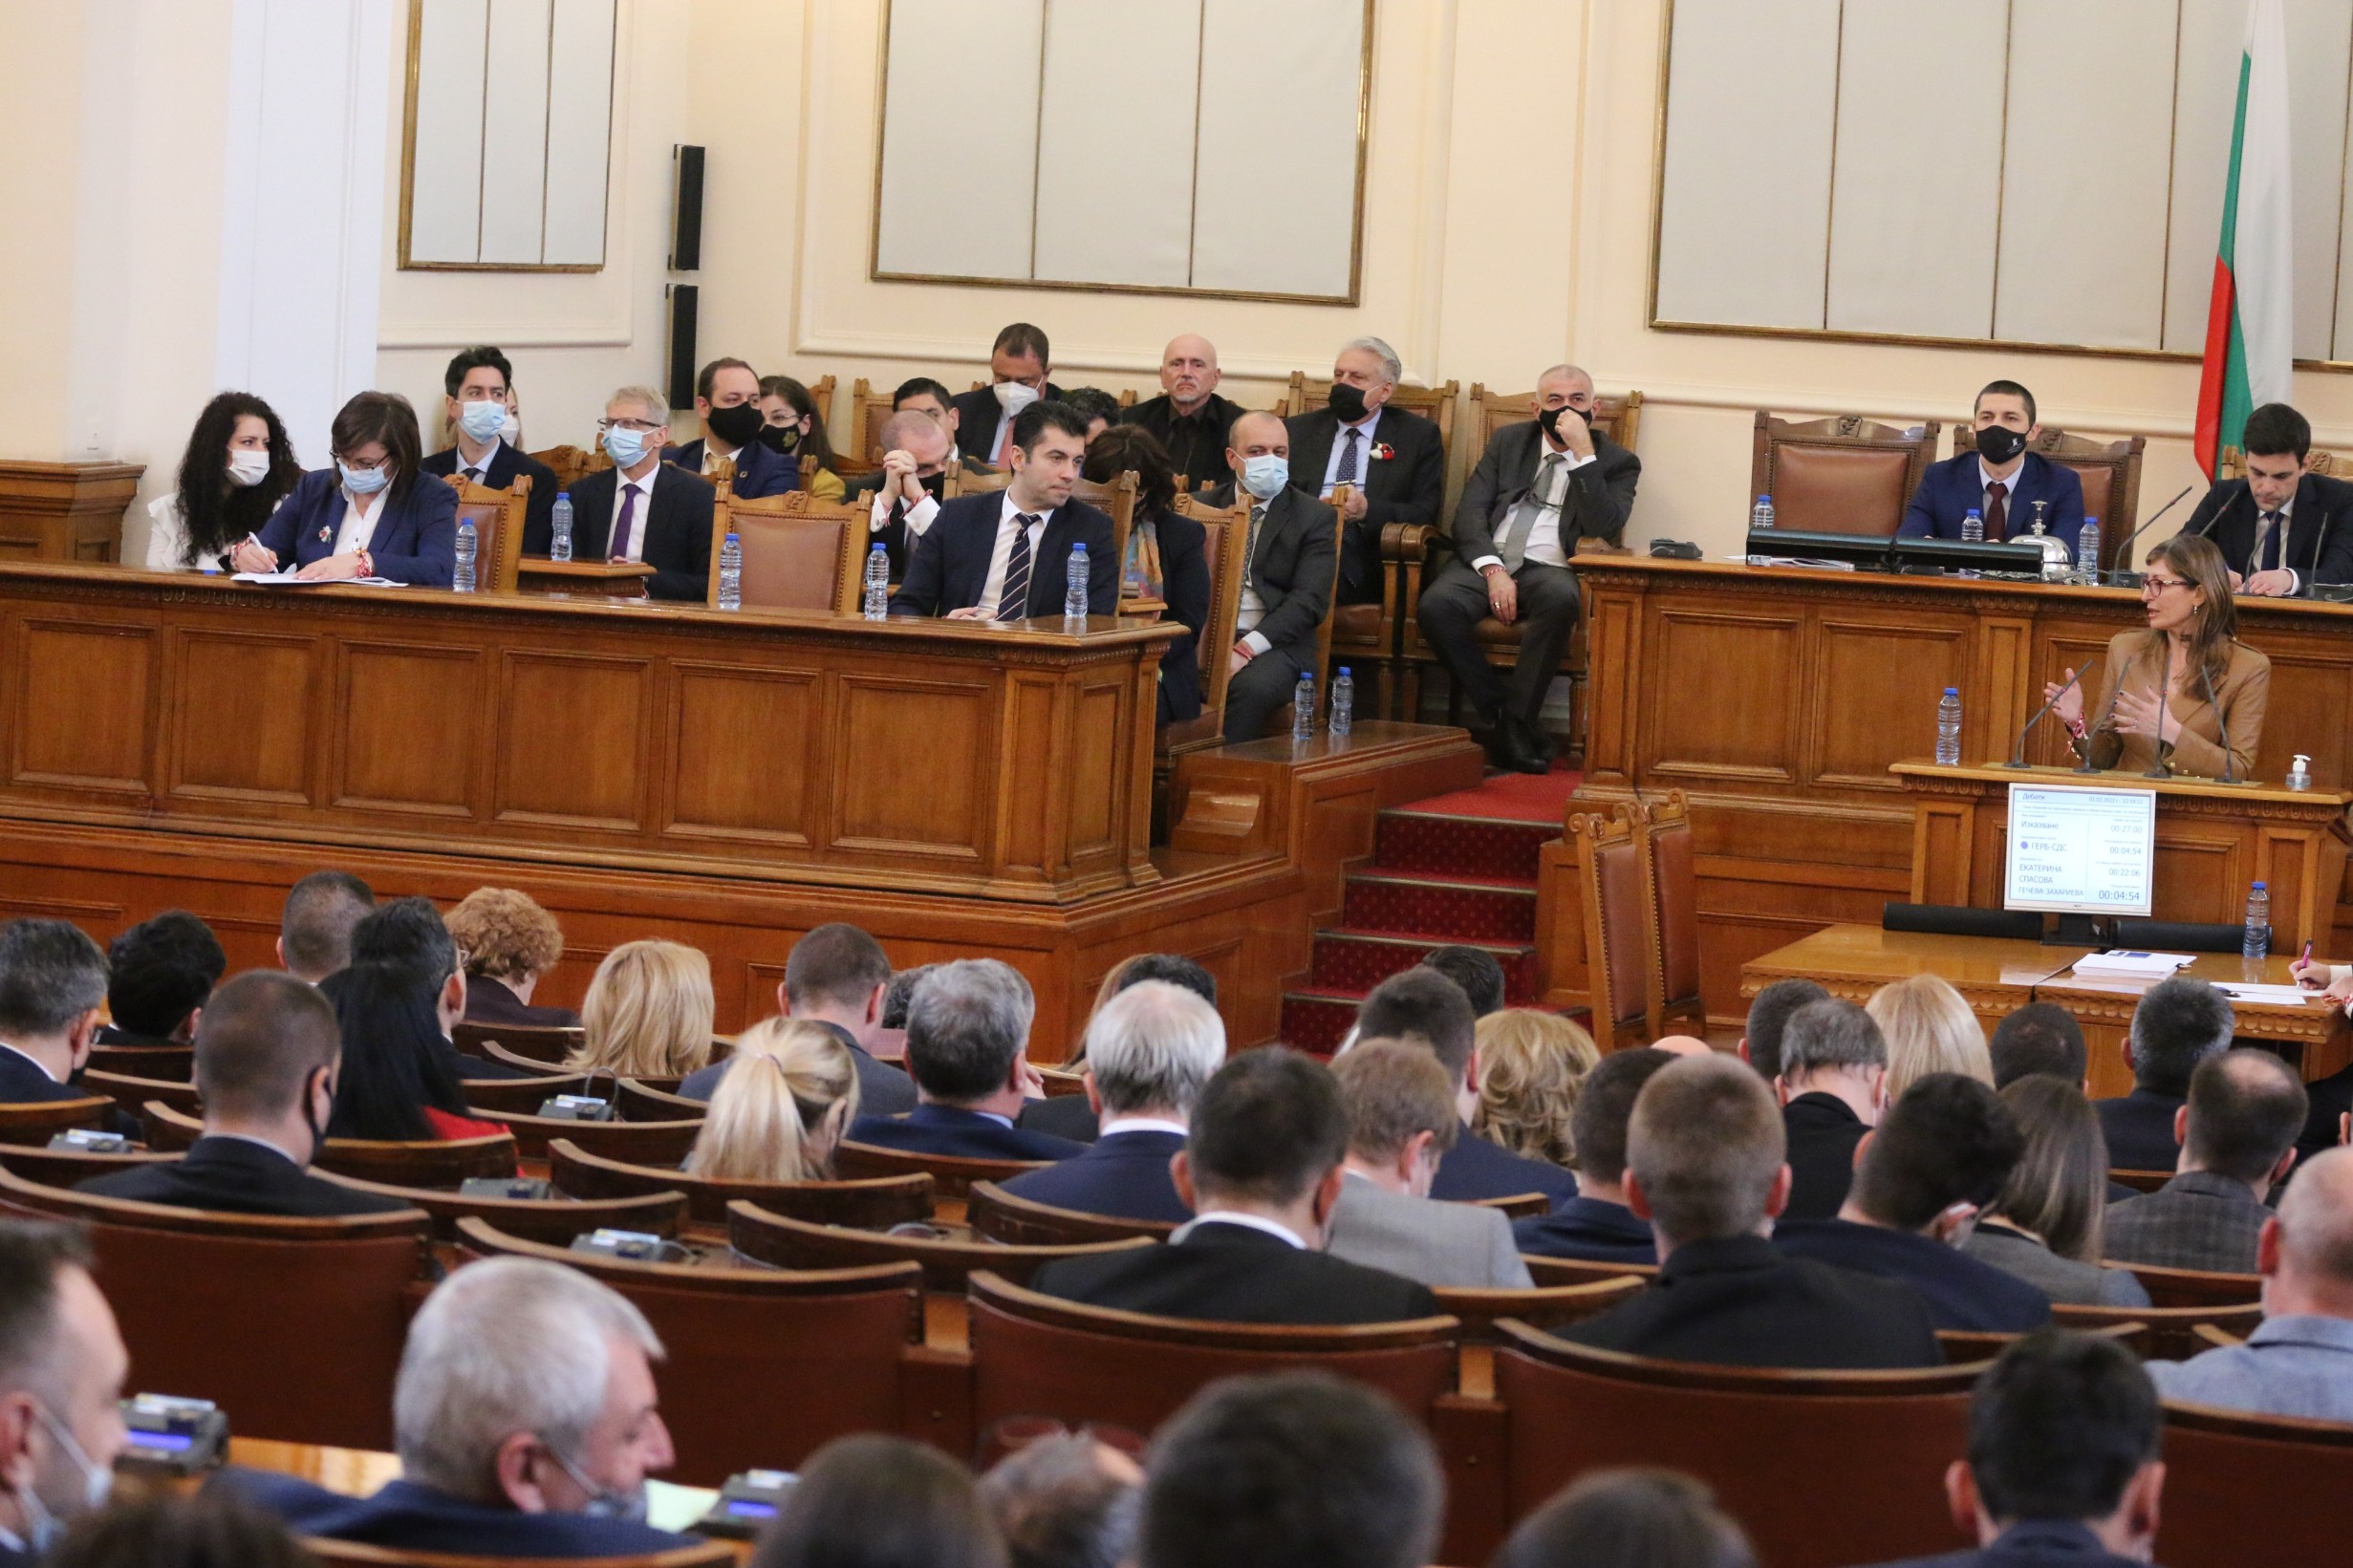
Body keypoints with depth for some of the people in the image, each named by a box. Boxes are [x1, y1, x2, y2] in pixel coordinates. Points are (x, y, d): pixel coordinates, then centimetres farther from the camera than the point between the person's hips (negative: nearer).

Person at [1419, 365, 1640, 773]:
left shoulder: (1616, 462, 10)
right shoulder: (1509, 441, 18)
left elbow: (1604, 532, -9)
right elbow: (1469, 511, 7)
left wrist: (1583, 453, -13)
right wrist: (1493, 569, -11)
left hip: (1550, 570, -2)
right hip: (1488, 560, 2)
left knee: (1560, 597, -39)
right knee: (1436, 604, -31)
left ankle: (1516, 723, -26)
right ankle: (1496, 715, -18)